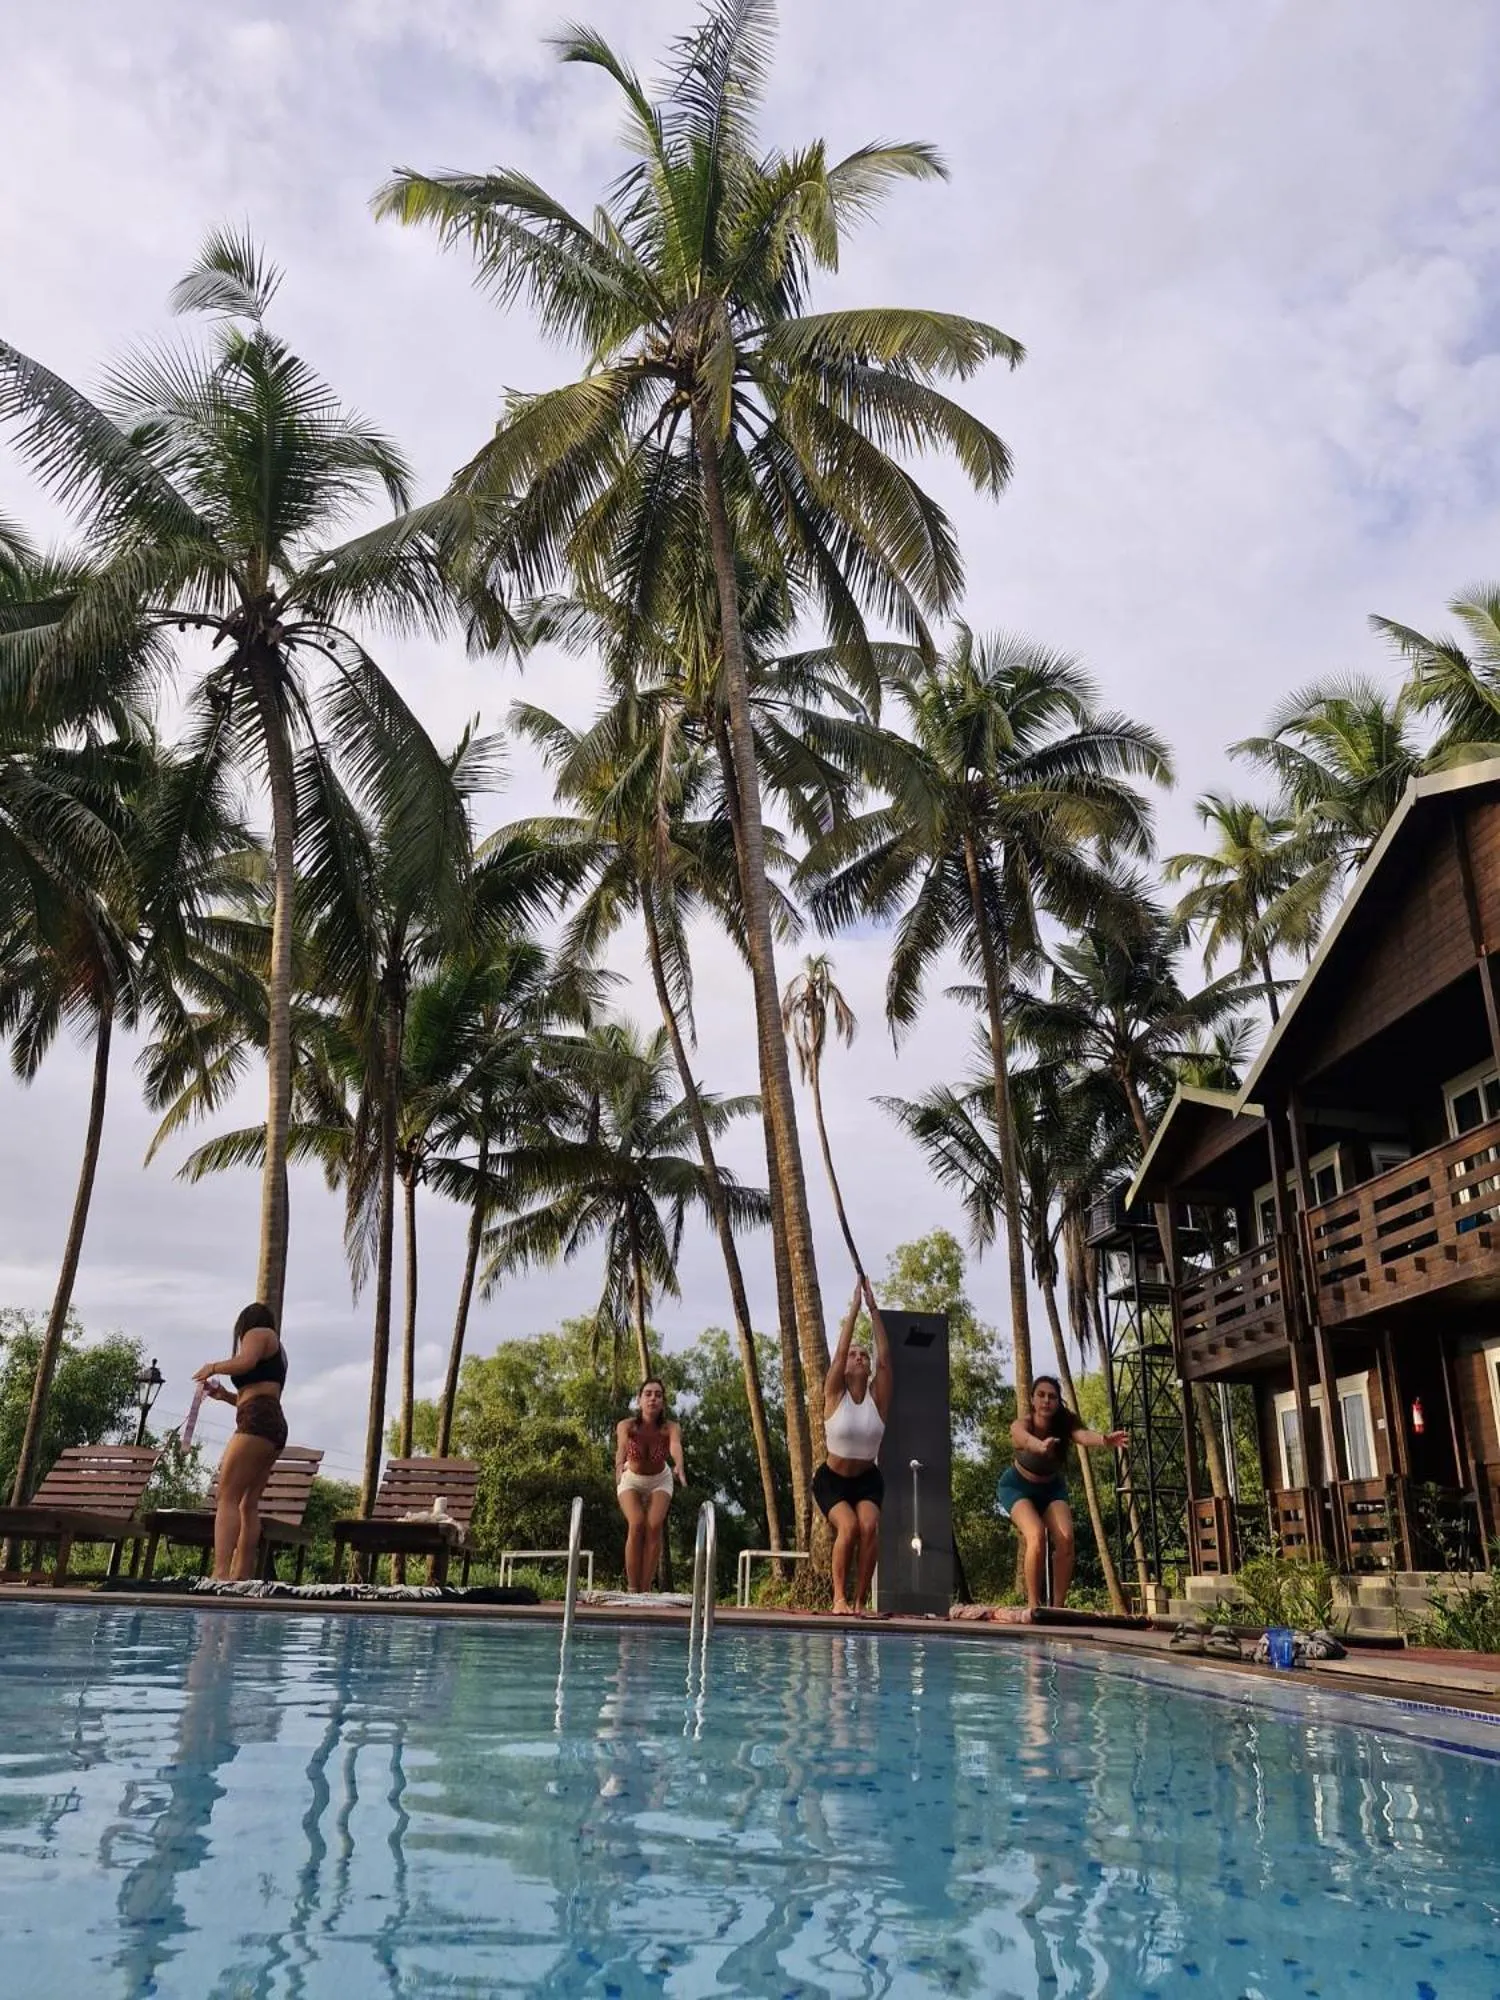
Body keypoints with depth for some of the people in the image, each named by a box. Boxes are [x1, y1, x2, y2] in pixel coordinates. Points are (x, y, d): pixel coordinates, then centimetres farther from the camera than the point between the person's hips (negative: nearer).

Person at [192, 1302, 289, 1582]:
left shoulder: (257, 1333, 8)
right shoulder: (276, 1350, 32)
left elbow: (246, 1361, -14)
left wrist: (213, 1367, 1)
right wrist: (227, 1396, 31)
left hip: (257, 1423, -9)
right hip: (275, 1426, 9)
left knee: (227, 1496, -16)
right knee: (248, 1504, 6)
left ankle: (221, 1572, -28)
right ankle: (242, 1575, -1)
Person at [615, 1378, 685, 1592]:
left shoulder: (670, 1428, -30)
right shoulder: (627, 1425, -30)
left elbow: (675, 1446, -52)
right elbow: (621, 1446, -50)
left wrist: (679, 1467, -74)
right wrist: (619, 1466, -73)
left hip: (659, 1480, 1)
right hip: (631, 1479, -1)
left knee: (654, 1526, -18)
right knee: (636, 1524, -21)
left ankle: (646, 1589, -8)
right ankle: (632, 1588, -11)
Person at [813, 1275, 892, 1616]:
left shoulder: (877, 1397, -4)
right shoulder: (835, 1395, -8)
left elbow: (885, 1359, -14)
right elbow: (839, 1351, -18)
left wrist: (874, 1310, -16)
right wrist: (854, 1309, -19)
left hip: (867, 1479, 2)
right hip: (832, 1479, -2)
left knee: (870, 1527, -24)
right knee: (848, 1526, -26)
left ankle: (860, 1599, -13)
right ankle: (839, 1596, -12)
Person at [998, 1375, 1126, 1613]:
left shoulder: (1065, 1424, -25)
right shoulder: (1021, 1426, -31)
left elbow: (1083, 1435, -48)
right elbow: (1027, 1439, -56)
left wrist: (1104, 1439, -72)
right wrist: (1041, 1446, -80)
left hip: (1052, 1488, 3)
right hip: (1017, 1486, -3)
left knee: (1065, 1539, -19)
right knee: (1037, 1536, -26)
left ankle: (1058, 1605, -6)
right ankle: (1033, 1604, -15)